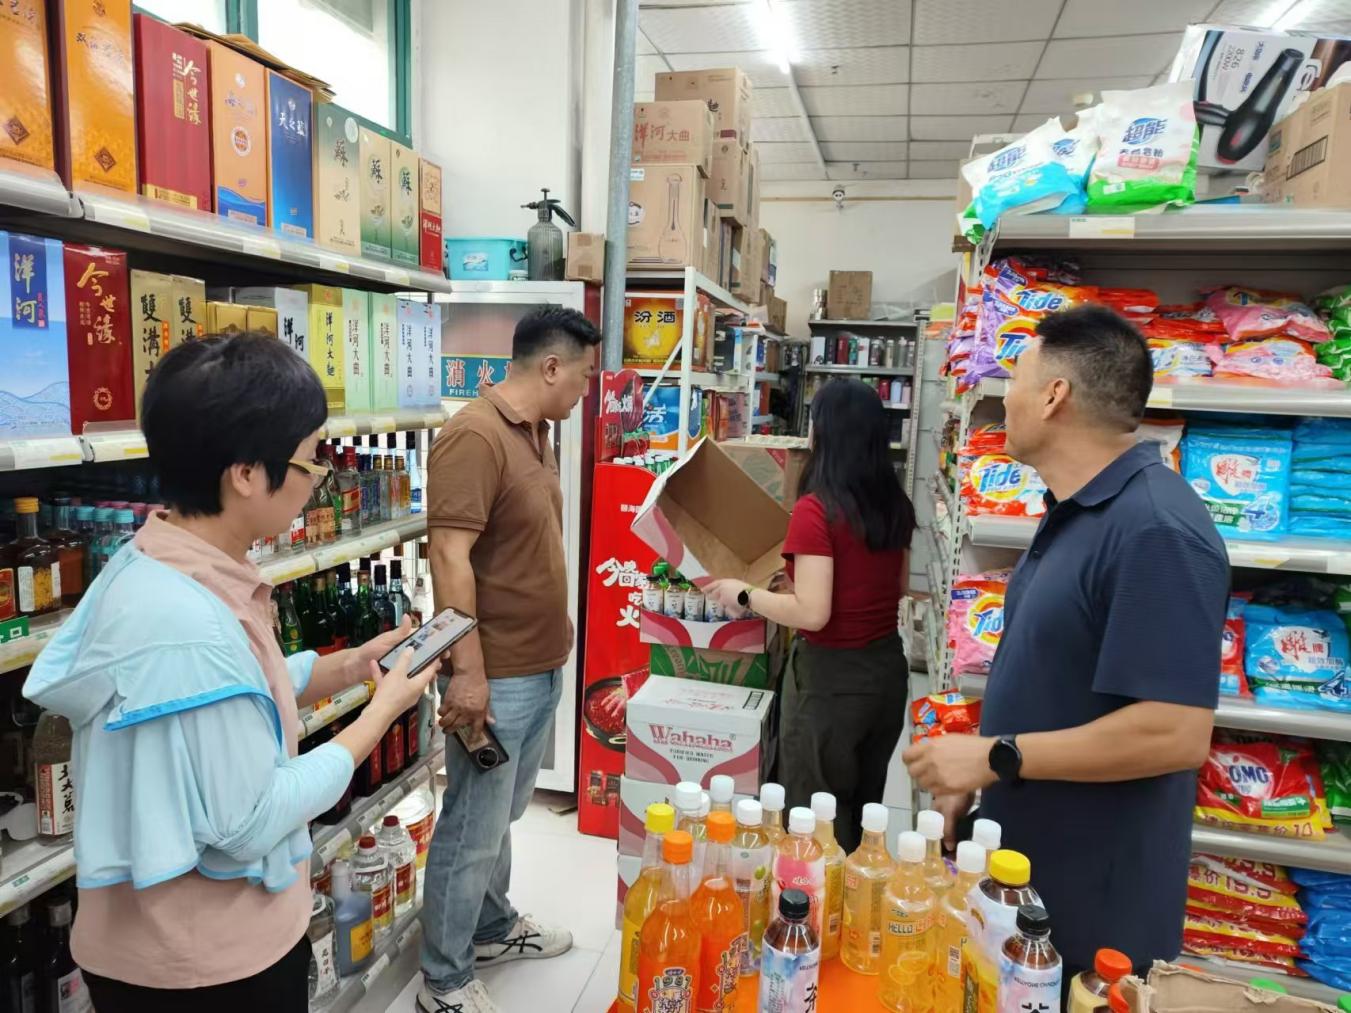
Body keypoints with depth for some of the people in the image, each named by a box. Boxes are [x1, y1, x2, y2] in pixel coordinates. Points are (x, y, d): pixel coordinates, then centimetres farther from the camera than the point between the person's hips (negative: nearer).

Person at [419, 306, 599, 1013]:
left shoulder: (537, 431, 10)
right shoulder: (474, 436, -20)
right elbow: (449, 556, -24)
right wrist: (468, 670, -25)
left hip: (542, 666, 9)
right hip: (496, 675, -9)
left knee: (501, 818, 24)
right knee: (472, 832, 6)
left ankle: (494, 929, 43)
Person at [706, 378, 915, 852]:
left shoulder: (816, 509, -20)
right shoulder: (896, 505, 2)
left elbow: (812, 613, -23)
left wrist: (743, 595, -10)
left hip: (832, 675, -7)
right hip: (886, 666, 7)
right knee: (862, 808, 23)